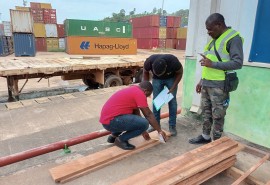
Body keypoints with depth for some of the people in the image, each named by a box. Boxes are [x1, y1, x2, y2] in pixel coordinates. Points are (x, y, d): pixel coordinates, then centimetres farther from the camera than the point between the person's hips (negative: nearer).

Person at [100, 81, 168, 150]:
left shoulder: (132, 90, 19)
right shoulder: (139, 93, -10)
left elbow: (136, 112, 24)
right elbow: (149, 115, -6)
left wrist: (142, 131, 29)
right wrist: (160, 130, 6)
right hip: (111, 121, -10)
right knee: (144, 123, -17)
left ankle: (114, 135, 21)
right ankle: (120, 139, -2)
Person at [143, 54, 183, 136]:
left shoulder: (173, 61, -38)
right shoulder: (149, 61, -34)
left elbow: (180, 73, -17)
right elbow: (145, 72, -10)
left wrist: (173, 88, -21)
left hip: (171, 78, -1)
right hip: (156, 79, 2)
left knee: (172, 101, -6)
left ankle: (172, 126, 4)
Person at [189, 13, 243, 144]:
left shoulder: (233, 38, -10)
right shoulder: (214, 39, 15)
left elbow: (238, 63, -18)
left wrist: (213, 64, -22)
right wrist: (202, 80, 19)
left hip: (219, 86, -8)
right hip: (207, 84, 8)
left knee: (217, 115, 2)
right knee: (206, 111, 16)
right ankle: (205, 136, 31)